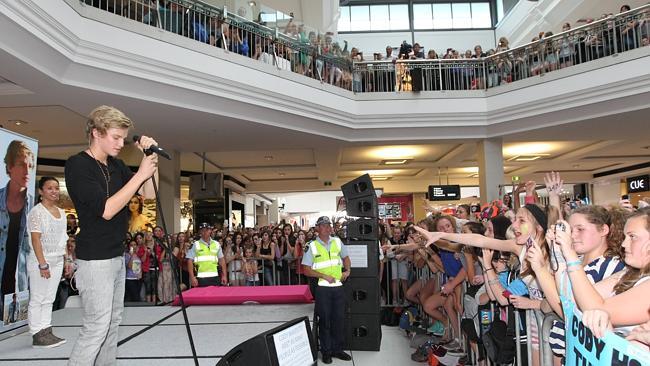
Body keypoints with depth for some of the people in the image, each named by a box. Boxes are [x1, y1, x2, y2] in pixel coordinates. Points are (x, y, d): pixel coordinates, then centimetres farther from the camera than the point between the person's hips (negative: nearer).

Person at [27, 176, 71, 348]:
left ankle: (47, 332, 16)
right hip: (41, 260, -7)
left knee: (49, 299, 11)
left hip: (57, 261, 7)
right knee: (37, 299, 0)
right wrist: (42, 263, -19)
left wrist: (66, 260, 13)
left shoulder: (61, 212, 13)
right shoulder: (37, 212, -8)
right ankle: (37, 335, 6)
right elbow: (36, 239, -14)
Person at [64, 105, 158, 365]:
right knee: (96, 326, -6)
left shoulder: (115, 165, 9)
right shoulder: (78, 165, -13)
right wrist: (140, 174, -22)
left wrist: (150, 157, -2)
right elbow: (106, 209, -22)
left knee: (113, 321, 13)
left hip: (116, 256, 8)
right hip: (94, 260, -8)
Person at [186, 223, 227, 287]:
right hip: (201, 278, -3)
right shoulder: (195, 245, 1)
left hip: (214, 277, 3)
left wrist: (224, 275, 8)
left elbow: (222, 260, 13)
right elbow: (190, 261, -1)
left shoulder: (216, 244, 11)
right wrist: (192, 277, -7)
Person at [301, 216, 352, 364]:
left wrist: (347, 270, 3)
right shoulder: (311, 246, -6)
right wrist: (324, 276, -16)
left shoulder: (337, 241, 6)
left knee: (339, 319, 10)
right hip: (323, 288, -4)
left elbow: (345, 257, 21)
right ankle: (326, 351, 19)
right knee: (325, 320, 5)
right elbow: (306, 270, -7)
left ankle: (337, 349, 25)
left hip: (339, 286, 4)